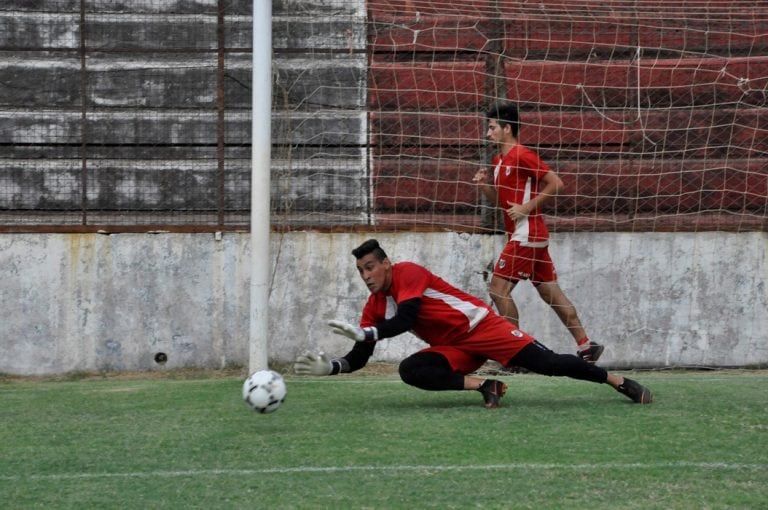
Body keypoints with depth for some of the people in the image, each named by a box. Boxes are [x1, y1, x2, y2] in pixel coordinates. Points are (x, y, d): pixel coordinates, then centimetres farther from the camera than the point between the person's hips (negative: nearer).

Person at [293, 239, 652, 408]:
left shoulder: (407, 273, -16)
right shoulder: (374, 308, 4)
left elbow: (406, 319, -29)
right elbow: (360, 358, 3)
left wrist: (364, 334, -36)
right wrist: (330, 366, -15)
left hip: (479, 325, -6)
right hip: (454, 349, 6)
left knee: (549, 364, -14)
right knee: (410, 370, -20)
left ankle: (619, 382, 0)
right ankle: (484, 386, -18)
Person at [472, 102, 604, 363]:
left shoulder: (522, 155, -12)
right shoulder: (499, 160, 15)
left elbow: (556, 183, -17)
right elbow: (498, 200, 23)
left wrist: (526, 207, -18)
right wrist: (484, 184, 4)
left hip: (526, 235, -9)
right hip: (530, 235, 9)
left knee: (498, 286, -10)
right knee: (551, 292, 8)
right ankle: (585, 346, 8)